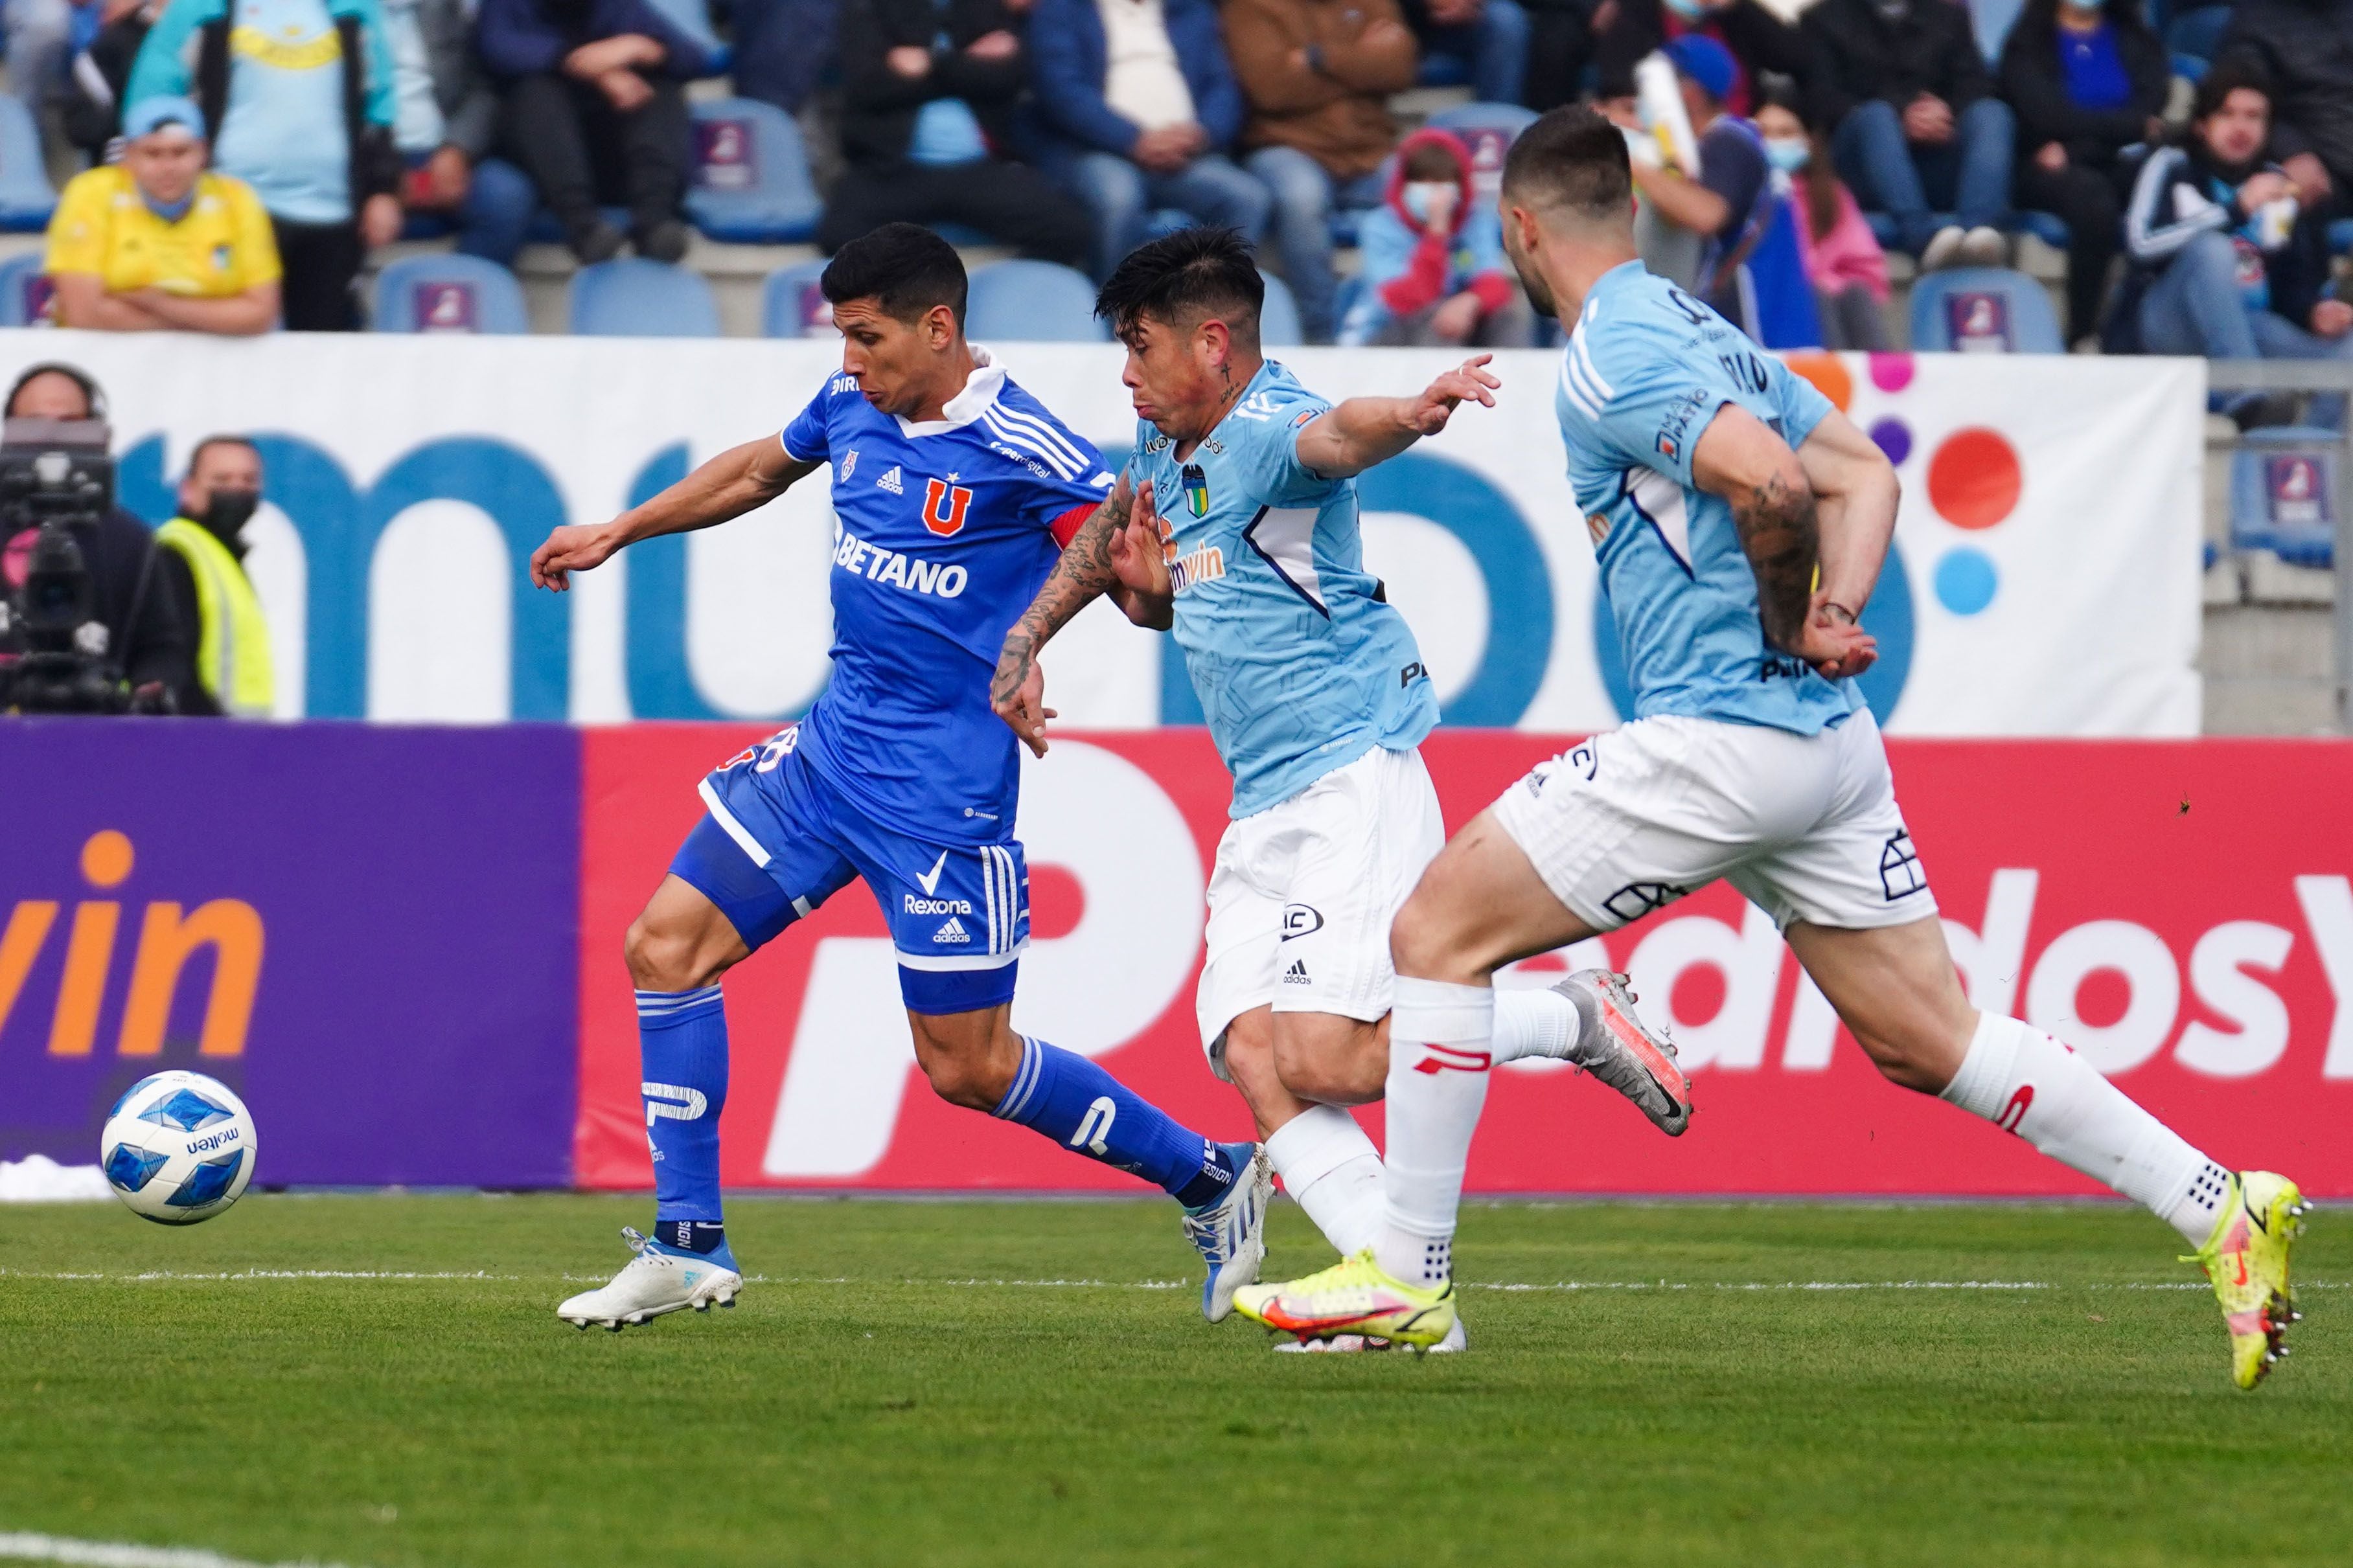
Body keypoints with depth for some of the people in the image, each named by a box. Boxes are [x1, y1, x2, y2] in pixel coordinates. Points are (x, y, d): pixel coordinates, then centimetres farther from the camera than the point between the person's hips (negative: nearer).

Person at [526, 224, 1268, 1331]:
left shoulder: (1021, 449, -17)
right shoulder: (852, 405, 4)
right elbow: (763, 467, 25)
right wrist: (618, 534, 31)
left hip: (944, 788, -7)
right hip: (833, 747, 7)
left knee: (967, 1067, -2)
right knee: (666, 945, -1)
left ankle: (1210, 1177, 17)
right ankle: (688, 1248, 7)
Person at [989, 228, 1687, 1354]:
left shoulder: (1267, 432, -16)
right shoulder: (1165, 443, 14)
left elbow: (1336, 436, -40)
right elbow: (1109, 533, 35)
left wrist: (1412, 413, -64)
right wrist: (1025, 641, 20)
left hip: (1353, 779, -9)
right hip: (1262, 809, 9)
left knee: (1323, 1059, -19)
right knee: (1252, 1055, -8)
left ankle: (1579, 1018, 1)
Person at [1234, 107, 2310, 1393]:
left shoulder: (1609, 354, -12)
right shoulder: (1696, 330, 18)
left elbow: (1772, 480, -25)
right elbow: (1862, 473, 20)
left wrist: (1789, 626, -9)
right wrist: (1837, 616, 5)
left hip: (1721, 742, -9)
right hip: (1831, 743, 9)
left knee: (1439, 932, 1)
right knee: (1928, 1043, 11)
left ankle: (1407, 1278, 2)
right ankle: (2222, 1209, 4)